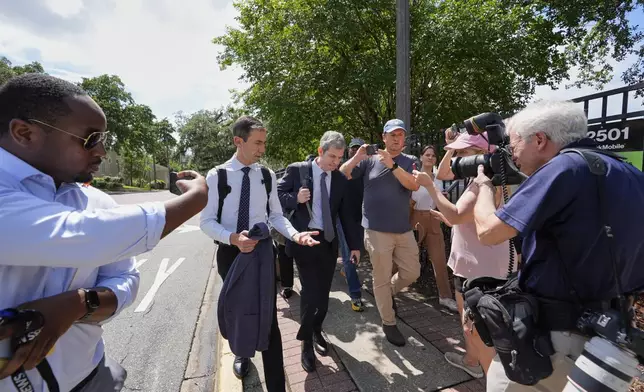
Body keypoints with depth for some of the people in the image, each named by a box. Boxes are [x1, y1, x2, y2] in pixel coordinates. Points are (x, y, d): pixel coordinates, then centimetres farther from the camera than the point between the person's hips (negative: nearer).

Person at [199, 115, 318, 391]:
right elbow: (207, 221, -10)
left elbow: (276, 216, 0)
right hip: (229, 252, 0)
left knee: (268, 318, 2)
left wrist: (294, 234, -19)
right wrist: (233, 237, -28)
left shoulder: (267, 176, -2)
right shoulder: (216, 176, -9)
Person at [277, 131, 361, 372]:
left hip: (329, 242, 4)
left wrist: (354, 244, 8)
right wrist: (295, 199, -20)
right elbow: (277, 196, 0)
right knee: (311, 292, -4)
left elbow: (345, 213, 8)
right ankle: (306, 340, 22)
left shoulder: (340, 179, 5)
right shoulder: (296, 170, -5)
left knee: (323, 293, 12)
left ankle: (317, 332, 39)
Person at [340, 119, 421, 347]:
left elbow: (414, 185, -13)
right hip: (377, 230, -3)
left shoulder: (409, 161, 5)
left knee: (412, 273, 13)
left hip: (404, 230, 4)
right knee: (381, 278, 7)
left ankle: (387, 294, 41)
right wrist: (357, 156, -19)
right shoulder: (369, 160, -1)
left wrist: (391, 164, -23)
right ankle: (388, 323, 26)